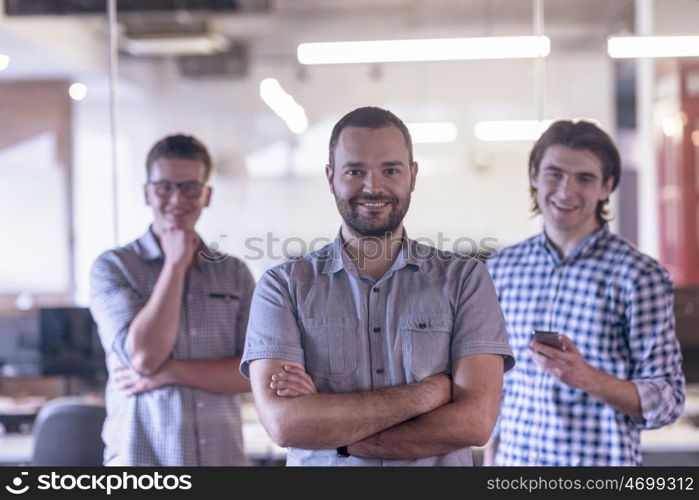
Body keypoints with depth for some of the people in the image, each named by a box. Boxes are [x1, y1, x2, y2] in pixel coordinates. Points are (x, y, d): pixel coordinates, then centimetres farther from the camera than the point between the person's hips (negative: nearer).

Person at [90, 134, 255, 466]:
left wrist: (170, 371, -14)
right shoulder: (113, 266, -1)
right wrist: (176, 262, -8)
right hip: (140, 456, -2)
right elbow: (144, 356, -14)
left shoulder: (234, 273, 6)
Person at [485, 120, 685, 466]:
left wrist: (587, 378, -23)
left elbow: (667, 401, -9)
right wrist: (490, 463, 8)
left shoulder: (640, 277, -9)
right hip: (513, 461, 4)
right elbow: (495, 384, 11)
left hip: (601, 469, -3)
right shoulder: (503, 268, 4)